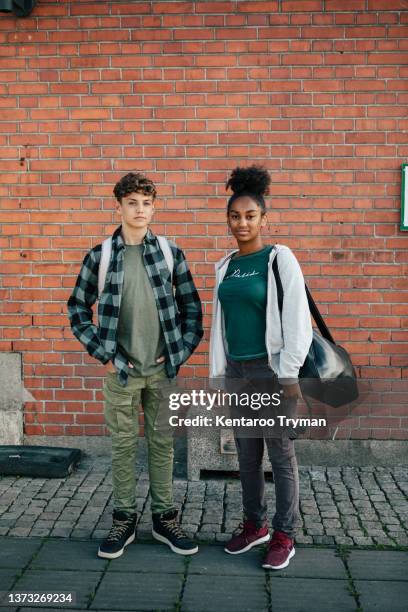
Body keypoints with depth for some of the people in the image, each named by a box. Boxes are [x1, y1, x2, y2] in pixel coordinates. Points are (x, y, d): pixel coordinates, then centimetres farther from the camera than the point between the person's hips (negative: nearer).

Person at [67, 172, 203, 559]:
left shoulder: (171, 253, 1)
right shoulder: (100, 256, -2)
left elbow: (191, 306, 6)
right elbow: (77, 308, 4)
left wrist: (182, 351, -2)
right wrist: (103, 354, -3)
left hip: (163, 369, 1)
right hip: (121, 370, -1)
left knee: (162, 444, 11)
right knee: (122, 446, 10)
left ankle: (164, 518, 26)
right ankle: (123, 520, 26)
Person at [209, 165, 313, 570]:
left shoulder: (279, 258, -7)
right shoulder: (225, 266, 10)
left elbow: (298, 320, -11)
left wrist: (288, 376, -13)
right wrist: (218, 372, 12)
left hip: (271, 371, -5)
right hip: (237, 371, 5)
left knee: (281, 455, 4)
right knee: (246, 455, 14)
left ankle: (284, 537, 20)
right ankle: (255, 525, 32)